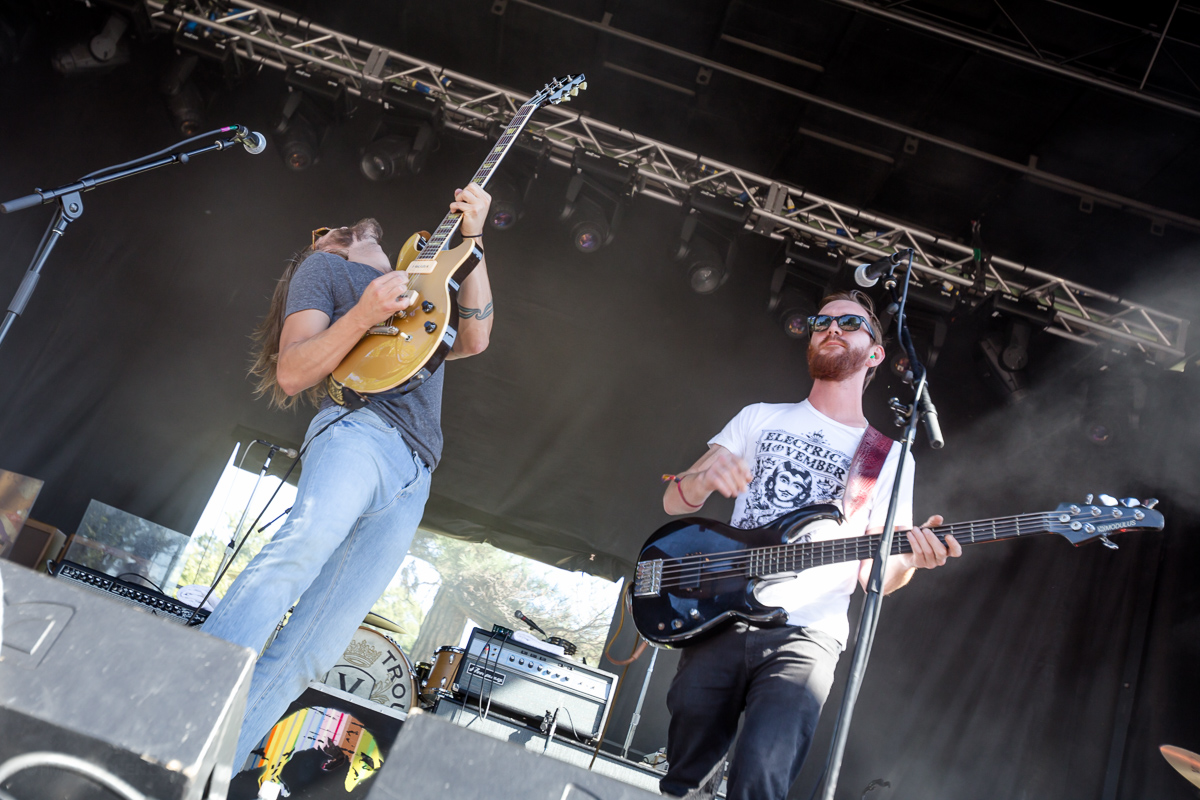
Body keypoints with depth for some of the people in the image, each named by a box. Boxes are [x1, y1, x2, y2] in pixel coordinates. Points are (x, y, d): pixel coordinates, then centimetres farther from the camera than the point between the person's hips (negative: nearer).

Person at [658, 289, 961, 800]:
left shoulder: (892, 457, 11)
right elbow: (674, 502, 6)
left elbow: (870, 575, 9)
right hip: (721, 620, 1)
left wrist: (910, 559, -14)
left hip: (806, 637, -1)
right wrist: (704, 481, -17)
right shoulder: (762, 418, 11)